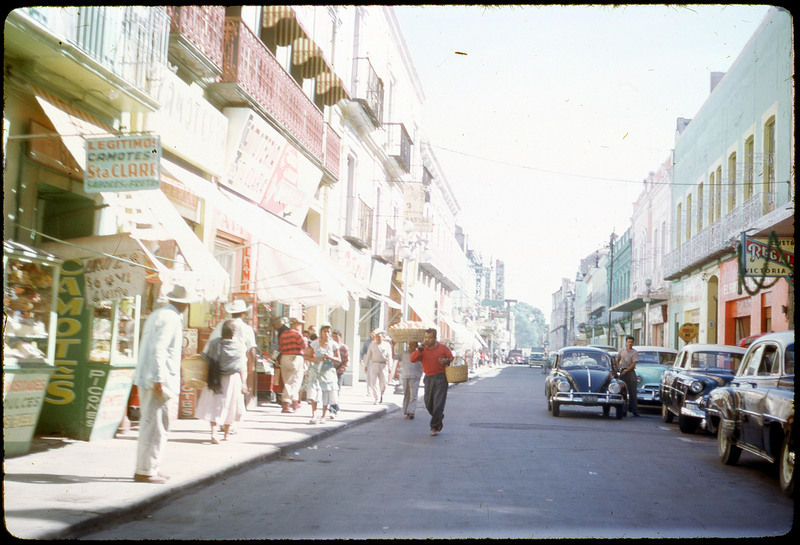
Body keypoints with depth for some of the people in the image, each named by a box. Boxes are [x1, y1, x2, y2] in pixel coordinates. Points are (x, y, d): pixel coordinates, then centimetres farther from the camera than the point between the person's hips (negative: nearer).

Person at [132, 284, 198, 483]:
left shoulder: (156, 315, 19)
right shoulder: (170, 318, -12)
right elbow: (158, 349, -21)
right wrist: (158, 379, -22)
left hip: (146, 378, 10)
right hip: (159, 381, -10)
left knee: (151, 424, 15)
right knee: (155, 425, -6)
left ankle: (149, 468, 20)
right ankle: (145, 470, -2)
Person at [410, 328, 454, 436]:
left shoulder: (443, 348, 3)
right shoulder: (422, 350, 7)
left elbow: (452, 358, 9)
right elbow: (412, 359, -8)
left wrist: (446, 361, -13)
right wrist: (421, 348, -15)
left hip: (441, 377, -3)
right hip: (428, 378, 3)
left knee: (438, 403, -10)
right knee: (428, 403, 5)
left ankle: (435, 427, -5)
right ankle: (439, 416, 34)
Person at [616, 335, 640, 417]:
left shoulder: (635, 353, -2)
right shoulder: (621, 351, 9)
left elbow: (633, 364, -9)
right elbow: (618, 360, 24)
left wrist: (625, 371, -14)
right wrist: (617, 368, 9)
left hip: (631, 372, -3)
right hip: (622, 372, 3)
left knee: (632, 392, -5)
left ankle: (634, 410, -4)